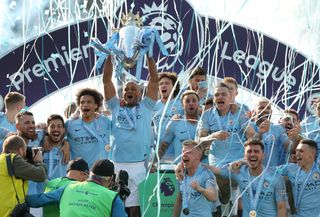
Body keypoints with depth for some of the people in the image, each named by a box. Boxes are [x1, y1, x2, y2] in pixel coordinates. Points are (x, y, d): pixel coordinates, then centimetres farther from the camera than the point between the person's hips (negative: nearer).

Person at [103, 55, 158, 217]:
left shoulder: (146, 107, 13)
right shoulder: (116, 107, 15)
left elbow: (154, 79, 8)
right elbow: (106, 80, 13)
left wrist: (148, 55, 6)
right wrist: (110, 55, 9)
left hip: (140, 165, -1)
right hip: (117, 165, 1)